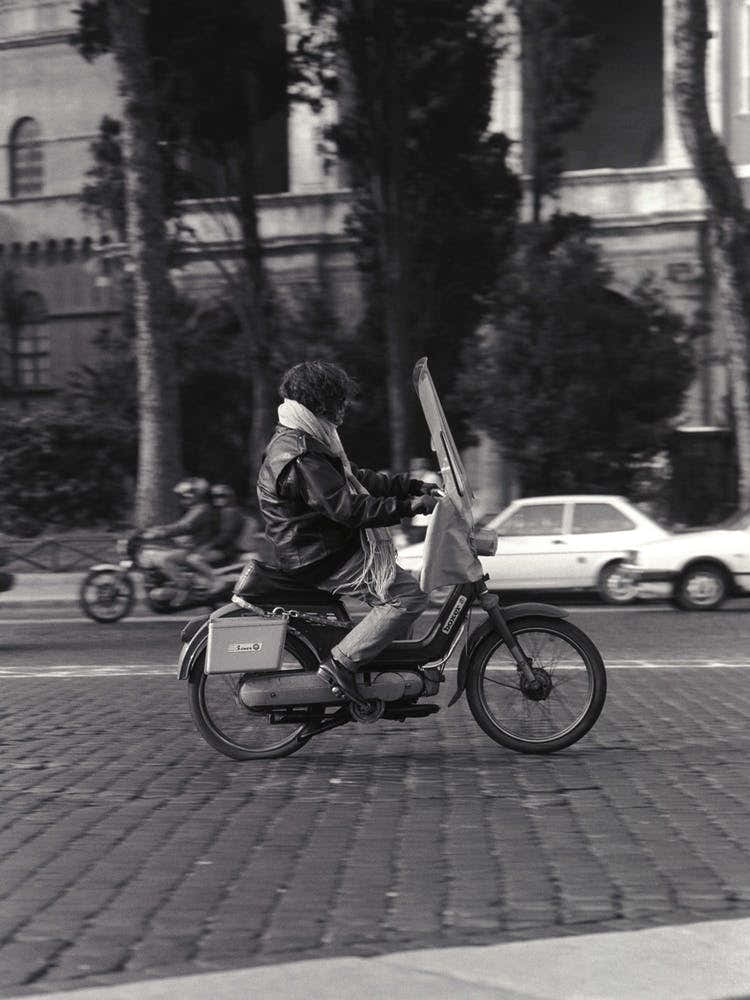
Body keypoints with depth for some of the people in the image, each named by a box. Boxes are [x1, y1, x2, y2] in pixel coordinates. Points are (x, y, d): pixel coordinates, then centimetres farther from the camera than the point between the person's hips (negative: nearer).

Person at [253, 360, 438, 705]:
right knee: (408, 596, -16)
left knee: (398, 578, 23)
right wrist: (408, 506, -23)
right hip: (320, 561, -11)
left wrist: (416, 487, 11)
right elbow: (349, 508, -28)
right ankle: (340, 664, -17)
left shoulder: (303, 442, 12)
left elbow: (358, 479, 16)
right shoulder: (301, 458, -23)